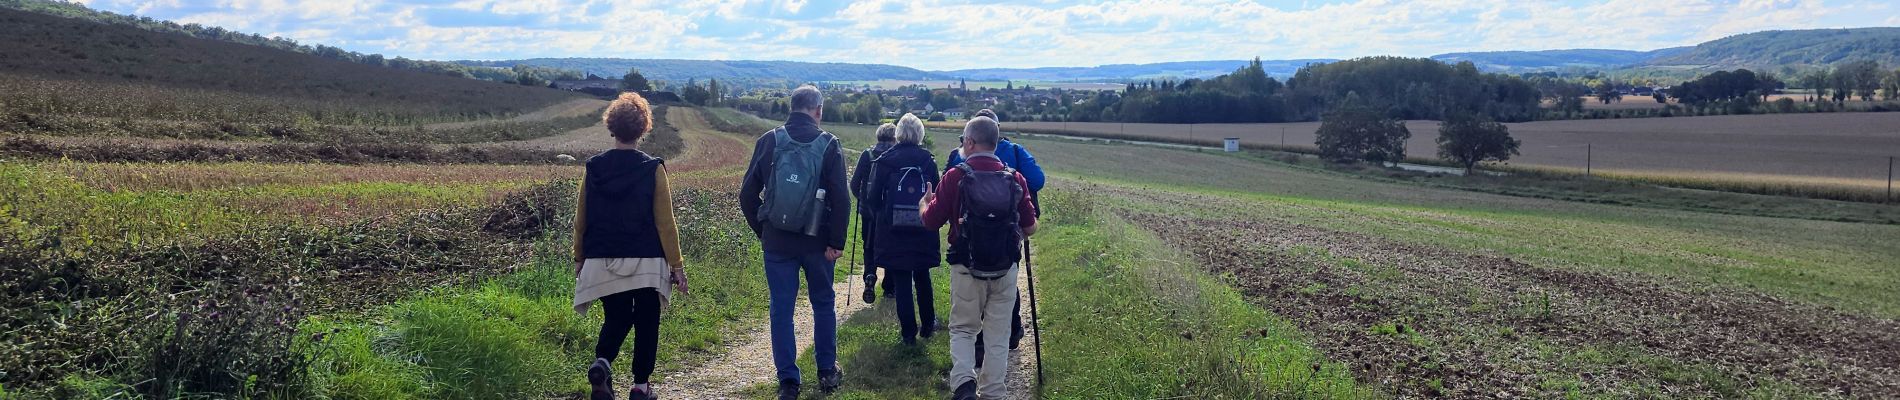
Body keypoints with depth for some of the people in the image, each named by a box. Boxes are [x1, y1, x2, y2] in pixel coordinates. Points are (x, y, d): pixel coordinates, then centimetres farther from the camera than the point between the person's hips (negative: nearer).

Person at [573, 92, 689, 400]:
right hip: (646, 262, -3)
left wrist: (579, 259, 18)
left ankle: (602, 362, -9)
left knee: (616, 319, 17)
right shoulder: (652, 169, -8)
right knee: (646, 323, 11)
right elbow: (665, 223, -6)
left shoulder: (594, 168, 1)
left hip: (603, 262, 3)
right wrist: (677, 265, 0)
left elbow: (580, 220, 7)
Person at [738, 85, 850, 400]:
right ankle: (827, 372, 24)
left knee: (781, 310, 7)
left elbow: (748, 194, 0)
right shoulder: (828, 144, -6)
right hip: (816, 242, -1)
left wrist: (762, 231, 11)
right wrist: (836, 241, -5)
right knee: (823, 305, 16)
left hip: (776, 241, 1)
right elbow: (841, 199, -11)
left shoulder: (769, 141, -1)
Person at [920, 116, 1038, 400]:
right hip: (1005, 269, 2)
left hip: (967, 268, -2)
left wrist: (924, 203, 18)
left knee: (962, 329, 14)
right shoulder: (1015, 179, -2)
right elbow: (1030, 228, 2)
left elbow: (931, 221, -4)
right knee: (998, 333, 13)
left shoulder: (956, 177, -10)